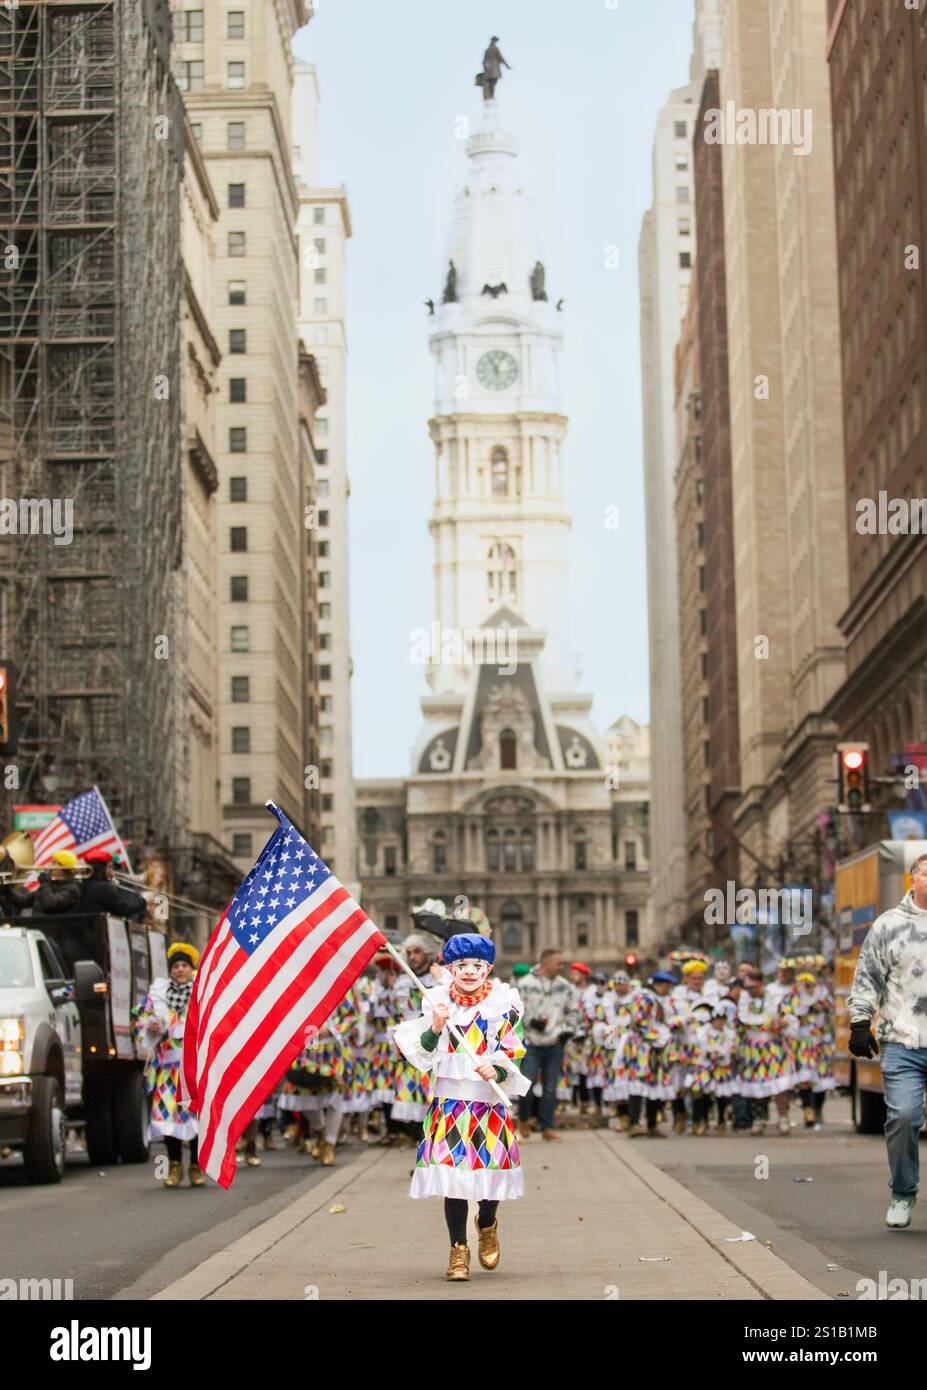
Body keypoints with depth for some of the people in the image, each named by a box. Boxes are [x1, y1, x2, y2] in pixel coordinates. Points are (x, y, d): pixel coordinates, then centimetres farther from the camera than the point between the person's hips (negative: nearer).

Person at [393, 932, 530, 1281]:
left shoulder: (503, 1004, 2)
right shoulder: (437, 1001, 5)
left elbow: (513, 1054, -2)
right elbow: (422, 1055, 2)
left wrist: (497, 1071, -22)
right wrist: (436, 1028, -16)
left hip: (489, 1101, 0)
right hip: (449, 1100, 0)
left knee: (491, 1168, -2)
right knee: (452, 1172, -4)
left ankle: (487, 1225, 31)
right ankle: (458, 1248, 10)